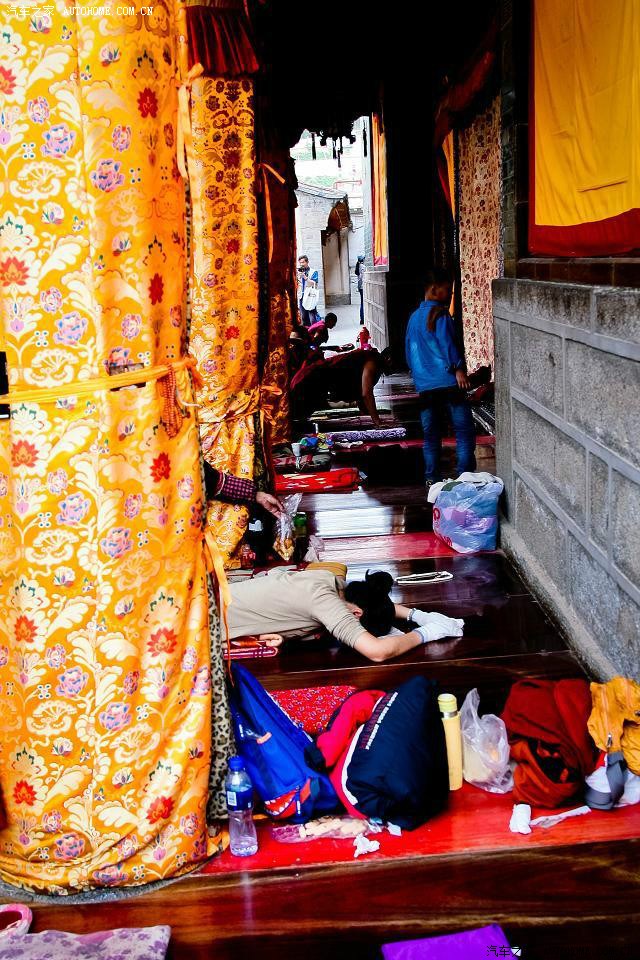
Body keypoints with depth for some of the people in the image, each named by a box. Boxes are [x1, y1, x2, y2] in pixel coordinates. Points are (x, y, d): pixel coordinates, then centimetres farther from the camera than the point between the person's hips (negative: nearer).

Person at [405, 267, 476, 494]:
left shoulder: (413, 318, 17)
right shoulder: (440, 313, -6)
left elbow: (409, 352, 22)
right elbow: (446, 342, -18)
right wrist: (458, 368, -16)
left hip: (424, 387, 7)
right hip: (448, 382, -7)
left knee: (431, 435, 10)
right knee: (465, 432, -3)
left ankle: (432, 479, 11)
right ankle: (465, 477, -8)